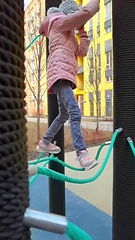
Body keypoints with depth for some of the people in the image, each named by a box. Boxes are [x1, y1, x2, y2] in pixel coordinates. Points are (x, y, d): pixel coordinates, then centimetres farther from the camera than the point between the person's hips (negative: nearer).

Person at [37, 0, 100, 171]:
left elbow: (82, 52, 26)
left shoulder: (68, 34, 35)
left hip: (65, 76, 10)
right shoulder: (59, 22, 8)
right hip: (60, 74, -10)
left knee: (64, 115, 15)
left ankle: (44, 143, 26)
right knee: (75, 113, -26)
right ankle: (82, 153, -32)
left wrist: (82, 31, 29)